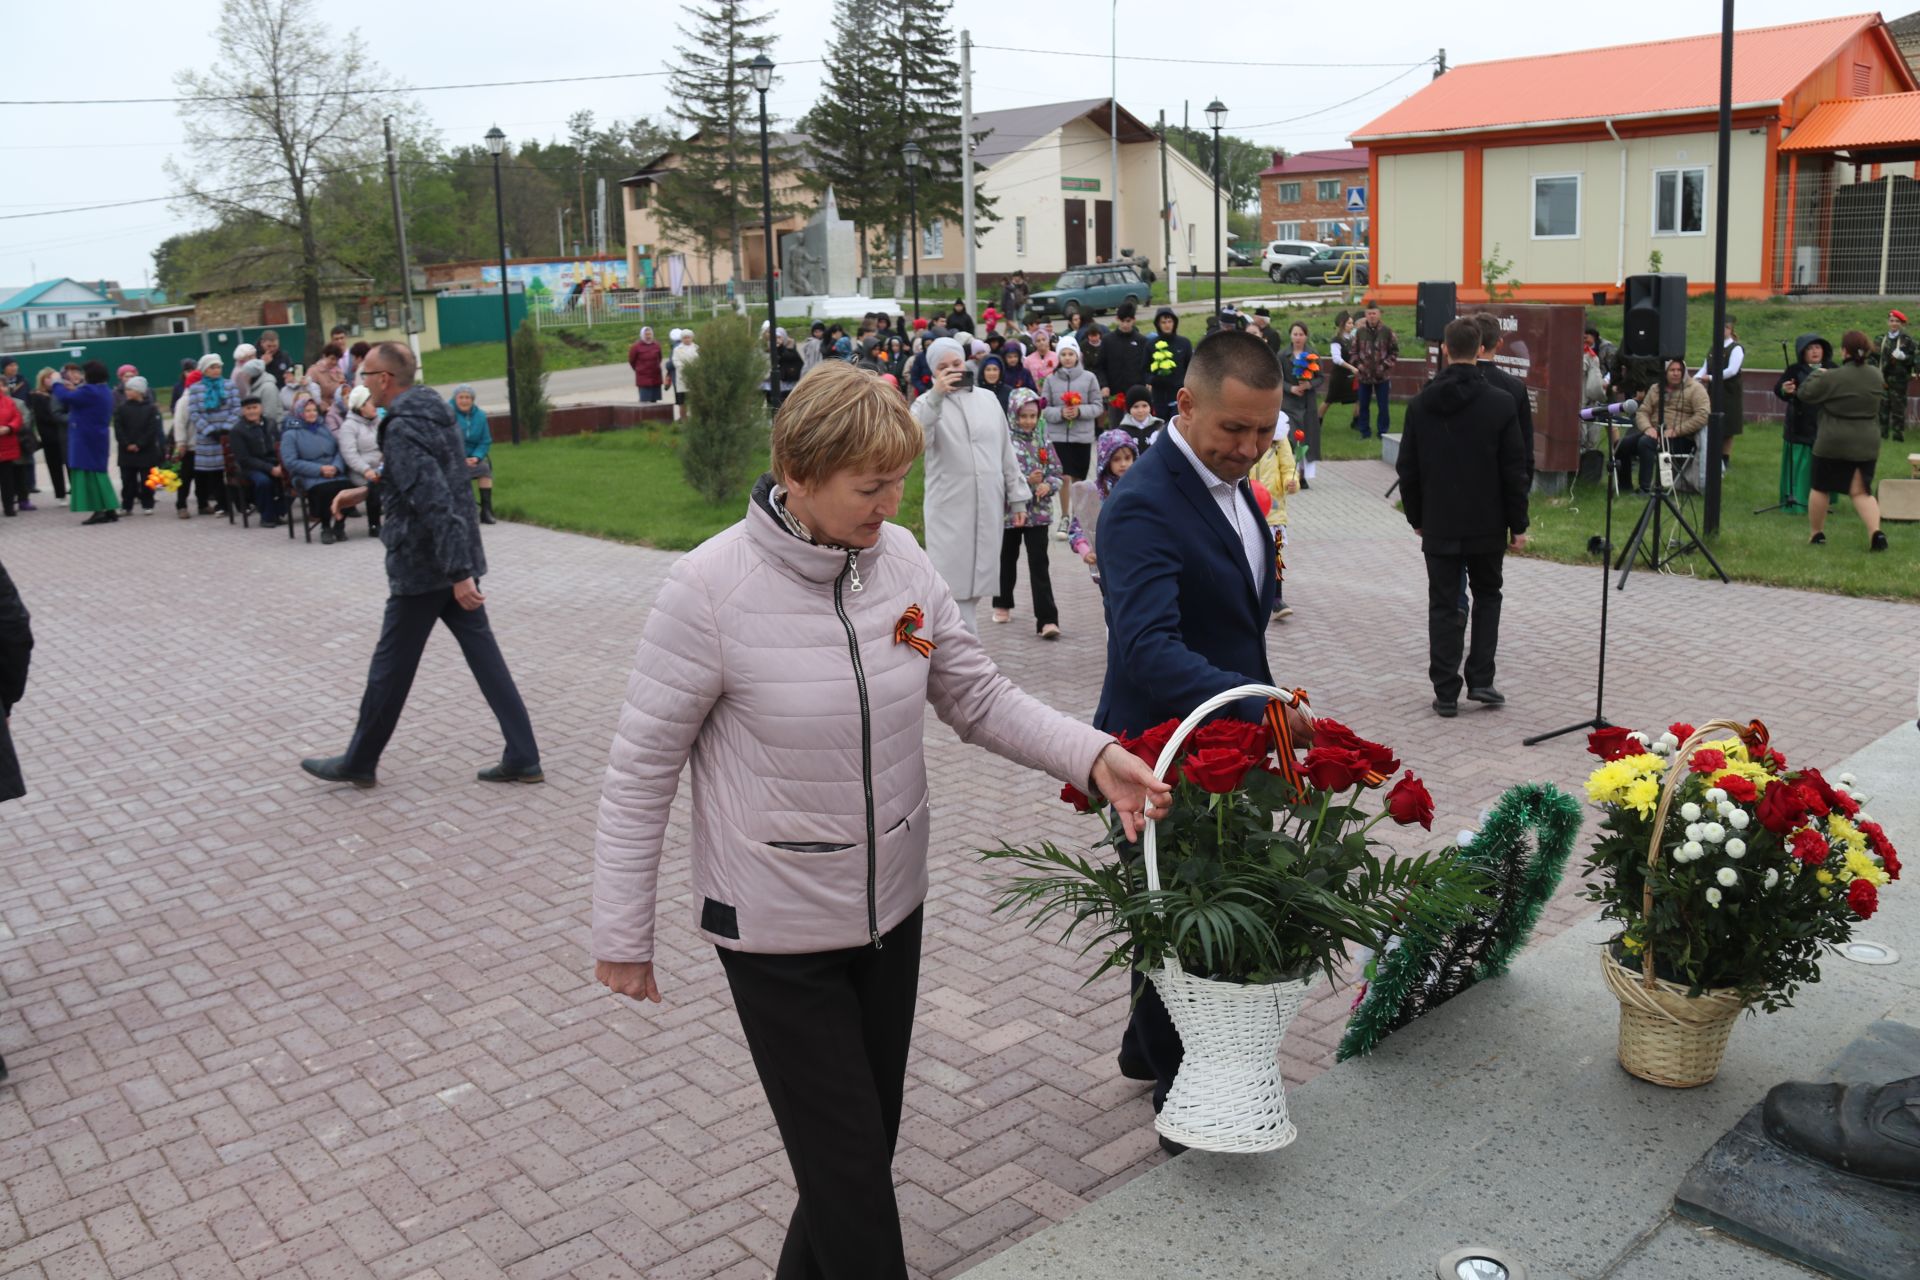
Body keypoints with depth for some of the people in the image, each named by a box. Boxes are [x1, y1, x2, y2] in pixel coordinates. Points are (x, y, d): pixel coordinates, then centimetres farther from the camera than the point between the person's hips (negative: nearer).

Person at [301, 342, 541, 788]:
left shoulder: (402, 430, -19)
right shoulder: (433, 413, 10)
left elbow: (435, 503, -27)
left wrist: (458, 573, -30)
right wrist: (364, 492, 28)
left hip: (420, 567, -9)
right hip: (457, 561, 9)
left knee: (390, 667, 7)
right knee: (485, 657, 7)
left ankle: (360, 763, 23)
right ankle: (523, 759, 7)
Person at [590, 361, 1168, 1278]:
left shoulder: (900, 559, -5)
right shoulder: (711, 587, -19)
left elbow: (978, 697, 2)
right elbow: (641, 770, -12)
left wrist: (1093, 757, -13)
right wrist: (623, 937, -7)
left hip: (892, 908, 5)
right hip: (777, 931, -5)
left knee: (866, 1141, 21)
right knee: (849, 1168, 4)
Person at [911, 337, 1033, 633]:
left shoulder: (988, 399, 13)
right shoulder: (928, 403, 0)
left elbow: (1006, 451, 16)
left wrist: (1016, 496, 12)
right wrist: (935, 396, -28)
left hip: (988, 506, 4)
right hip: (949, 508, -4)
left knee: (978, 579, 10)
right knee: (953, 585, -6)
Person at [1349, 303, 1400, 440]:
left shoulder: (1387, 331, -4)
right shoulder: (1360, 332, 1)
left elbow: (1395, 351, 0)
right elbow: (1353, 351, 7)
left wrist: (1385, 365, -10)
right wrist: (1358, 365, -7)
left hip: (1382, 376, -2)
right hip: (1363, 375, 2)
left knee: (1383, 406, 4)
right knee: (1363, 405, 8)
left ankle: (1383, 431, 15)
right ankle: (1364, 431, 20)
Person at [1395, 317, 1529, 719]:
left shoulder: (1421, 403, -1)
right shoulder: (1500, 403, -8)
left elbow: (1408, 470, 4)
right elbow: (1514, 471, -6)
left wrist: (1416, 517, 16)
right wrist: (1518, 524, 3)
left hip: (1438, 526, 1)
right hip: (1487, 525, -1)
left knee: (1443, 606, 5)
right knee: (1487, 596, 17)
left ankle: (1446, 692, 4)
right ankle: (1480, 680, 9)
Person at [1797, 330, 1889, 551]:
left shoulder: (1831, 378, -15)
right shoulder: (1877, 377, 2)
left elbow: (1804, 394, -4)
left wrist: (1816, 374, 14)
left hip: (1833, 444, -4)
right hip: (1867, 445, 4)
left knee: (1821, 489, 13)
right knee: (1862, 491, 6)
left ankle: (1817, 534, 23)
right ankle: (1876, 532, -13)